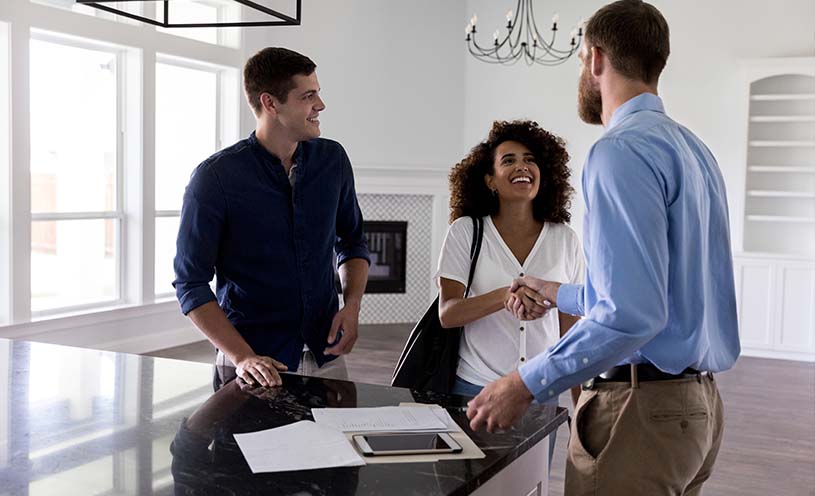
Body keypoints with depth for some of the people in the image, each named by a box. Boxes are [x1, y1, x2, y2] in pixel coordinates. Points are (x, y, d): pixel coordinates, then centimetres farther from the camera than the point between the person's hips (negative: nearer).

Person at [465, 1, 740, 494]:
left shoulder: (623, 150, -18)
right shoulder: (694, 149, 12)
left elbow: (632, 314, -26)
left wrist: (526, 383, -17)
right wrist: (560, 295, 29)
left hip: (641, 405, -9)